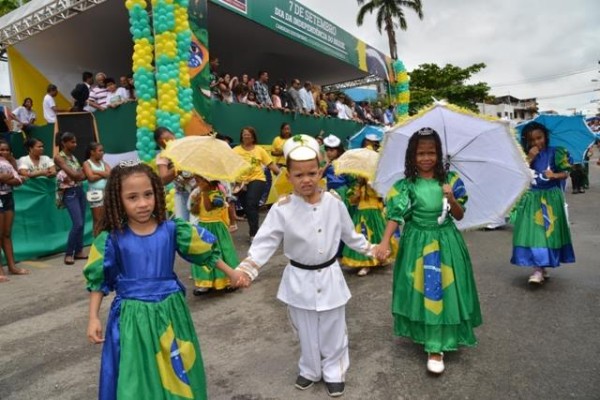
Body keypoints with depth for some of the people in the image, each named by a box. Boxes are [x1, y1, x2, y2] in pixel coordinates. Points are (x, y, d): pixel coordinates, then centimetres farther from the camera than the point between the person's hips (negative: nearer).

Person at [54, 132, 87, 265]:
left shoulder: (73, 157, 14)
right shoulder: (59, 157, -7)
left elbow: (83, 176, 7)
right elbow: (73, 174, -15)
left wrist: (74, 177, -11)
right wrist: (78, 175, 2)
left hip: (80, 190, 7)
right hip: (69, 193, -7)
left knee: (81, 223, 7)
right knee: (78, 223, -12)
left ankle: (79, 251, 17)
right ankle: (68, 253, 0)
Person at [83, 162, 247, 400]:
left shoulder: (171, 229, -8)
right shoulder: (113, 239, -10)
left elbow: (205, 252, 1)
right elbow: (98, 281, -1)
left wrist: (231, 273, 5)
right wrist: (93, 318, -3)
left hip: (170, 311, 1)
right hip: (134, 316, -1)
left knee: (176, 375, 17)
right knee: (137, 380, 12)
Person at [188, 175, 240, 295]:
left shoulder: (218, 193, -16)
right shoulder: (197, 194, 4)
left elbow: (208, 207, -28)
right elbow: (194, 212, 1)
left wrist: (205, 193, -25)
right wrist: (196, 202, -15)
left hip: (216, 227, -6)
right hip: (203, 227, 6)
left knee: (219, 251, 2)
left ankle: (230, 279, 17)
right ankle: (206, 282, 19)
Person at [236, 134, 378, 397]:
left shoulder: (334, 203, -9)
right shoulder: (282, 209, -16)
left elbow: (349, 235, 7)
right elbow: (264, 243, -16)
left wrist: (370, 249, 13)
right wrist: (247, 269, -26)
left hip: (329, 277, 1)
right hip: (300, 280, -1)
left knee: (332, 331, 14)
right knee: (306, 332, 18)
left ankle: (334, 372, 38)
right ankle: (310, 371, 42)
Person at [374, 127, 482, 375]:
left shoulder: (450, 180, -2)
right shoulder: (406, 185, -6)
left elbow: (459, 216, 1)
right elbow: (395, 216, -12)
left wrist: (451, 199, -19)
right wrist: (385, 242, -24)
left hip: (445, 242, 1)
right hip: (417, 243, 0)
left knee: (442, 291, 1)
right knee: (419, 290, 11)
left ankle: (436, 348, 10)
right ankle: (422, 332, 35)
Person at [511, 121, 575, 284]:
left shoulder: (555, 152, -2)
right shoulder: (526, 155, 3)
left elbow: (565, 173, -2)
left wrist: (554, 175, -22)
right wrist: (530, 159, -14)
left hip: (550, 197, -1)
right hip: (531, 198, 1)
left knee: (548, 231, 1)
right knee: (533, 232, -5)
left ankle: (541, 269, 8)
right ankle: (538, 268, 1)